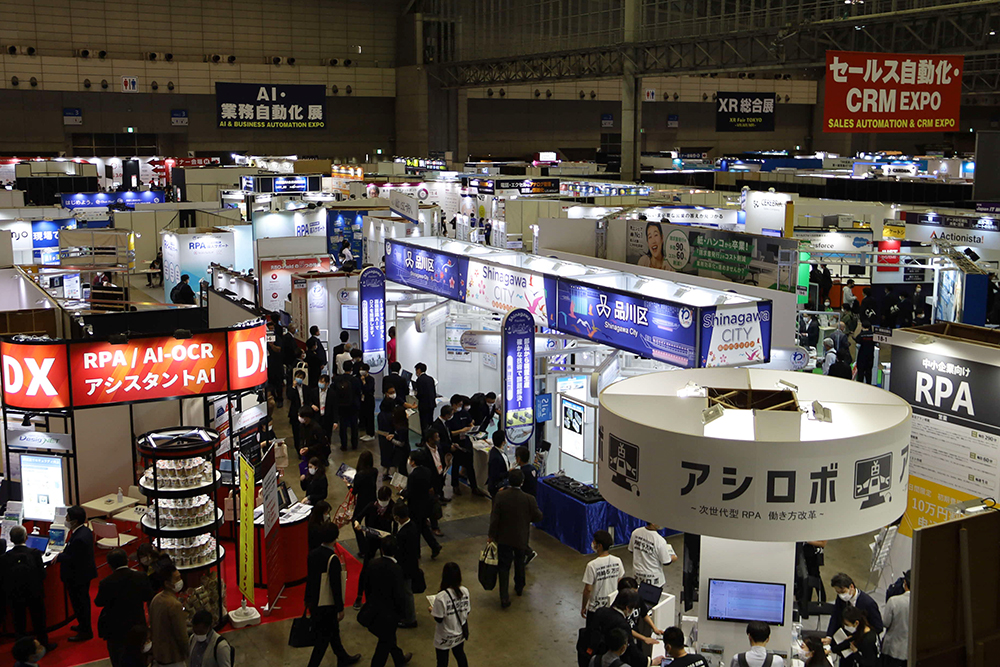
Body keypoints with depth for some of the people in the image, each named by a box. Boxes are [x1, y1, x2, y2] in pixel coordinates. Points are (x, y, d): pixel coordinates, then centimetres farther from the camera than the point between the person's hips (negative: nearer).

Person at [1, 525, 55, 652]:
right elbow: (42, 575, -11)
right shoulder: (35, 553, -18)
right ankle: (44, 645, 32)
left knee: (19, 623, 17)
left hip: (14, 597, 0)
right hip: (34, 594, 0)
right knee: (39, 620, 18)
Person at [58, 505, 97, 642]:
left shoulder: (79, 538, -33)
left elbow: (73, 560, -27)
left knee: (79, 604, 6)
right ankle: (84, 626, 41)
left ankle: (86, 632, 19)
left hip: (78, 577, -10)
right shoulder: (85, 530, -1)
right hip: (85, 573, 10)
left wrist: (59, 557, -14)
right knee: (83, 601, 24)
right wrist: (65, 552, 1)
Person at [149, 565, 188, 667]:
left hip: (158, 655, 9)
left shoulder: (156, 599, 3)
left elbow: (151, 628, 13)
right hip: (173, 659, -9)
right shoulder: (175, 605, -24)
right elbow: (182, 636, -20)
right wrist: (190, 656, -7)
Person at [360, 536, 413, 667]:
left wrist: (369, 602, 18)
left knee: (388, 637, 28)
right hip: (388, 613, -6)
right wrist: (400, 614, -4)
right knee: (385, 643, 13)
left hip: (373, 608, 7)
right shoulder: (396, 570, -26)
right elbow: (398, 596, -21)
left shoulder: (373, 564, -10)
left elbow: (367, 586, 2)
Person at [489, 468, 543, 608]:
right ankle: (519, 587, 42)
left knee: (504, 566, 7)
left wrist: (491, 535, 0)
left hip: (503, 538, 0)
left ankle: (504, 597, 1)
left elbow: (494, 518, -12)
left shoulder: (500, 496, -16)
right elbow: (538, 517, -7)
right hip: (521, 538, 0)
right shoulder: (529, 499, -19)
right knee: (519, 563, 23)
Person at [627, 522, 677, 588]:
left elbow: (631, 550, 5)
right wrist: (673, 558, 8)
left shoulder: (635, 532, -11)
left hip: (637, 573, 6)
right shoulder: (660, 541, -27)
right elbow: (666, 562, -15)